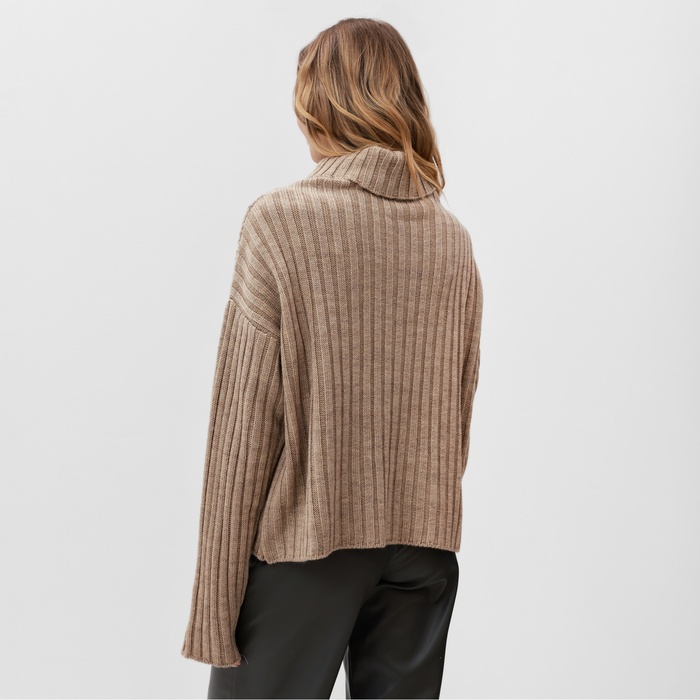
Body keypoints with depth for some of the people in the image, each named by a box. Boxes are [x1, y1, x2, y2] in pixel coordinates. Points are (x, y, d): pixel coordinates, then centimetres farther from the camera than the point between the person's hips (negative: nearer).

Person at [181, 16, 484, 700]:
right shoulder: (453, 238, 4)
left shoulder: (279, 220, -9)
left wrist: (213, 602, -6)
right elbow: (458, 417, 9)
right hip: (425, 543, 5)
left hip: (305, 543, -4)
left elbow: (245, 425, -11)